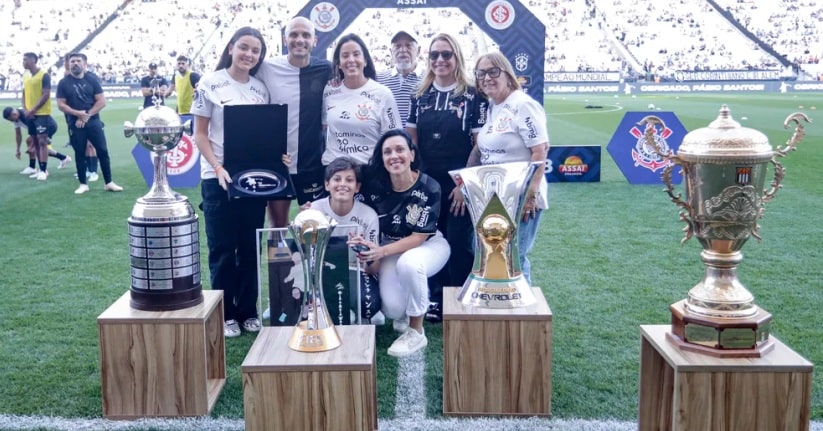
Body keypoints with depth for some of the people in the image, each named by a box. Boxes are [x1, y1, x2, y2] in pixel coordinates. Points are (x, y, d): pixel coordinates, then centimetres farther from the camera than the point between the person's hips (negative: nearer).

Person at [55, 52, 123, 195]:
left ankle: (109, 183, 7)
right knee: (79, 153, 6)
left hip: (93, 121, 0)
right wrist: (78, 113, -15)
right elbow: (61, 104, -2)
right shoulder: (64, 83, 1)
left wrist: (87, 115, -10)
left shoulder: (92, 80, 2)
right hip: (75, 124, 0)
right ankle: (83, 184, 15)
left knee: (103, 151, 0)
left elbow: (101, 101, -1)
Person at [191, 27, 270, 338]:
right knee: (222, 248, 4)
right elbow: (200, 134, -4)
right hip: (218, 178, -3)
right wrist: (218, 168, -16)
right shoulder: (210, 84, -3)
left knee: (251, 246, 8)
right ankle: (224, 314, 15)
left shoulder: (261, 89, 7)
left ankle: (248, 310, 20)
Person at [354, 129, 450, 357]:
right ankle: (406, 312, 21)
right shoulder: (375, 186, -14)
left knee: (408, 263, -37)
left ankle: (416, 331, -15)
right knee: (393, 309, -18)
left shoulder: (429, 188, -22)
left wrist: (381, 252, -31)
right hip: (391, 247, 2)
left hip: (429, 244, -2)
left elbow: (419, 237, -20)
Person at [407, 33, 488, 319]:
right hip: (427, 183, 4)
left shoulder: (472, 97, -5)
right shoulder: (421, 97, 8)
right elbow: (411, 141, 11)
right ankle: (437, 300, 26)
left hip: (459, 185, -4)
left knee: (460, 245, 3)